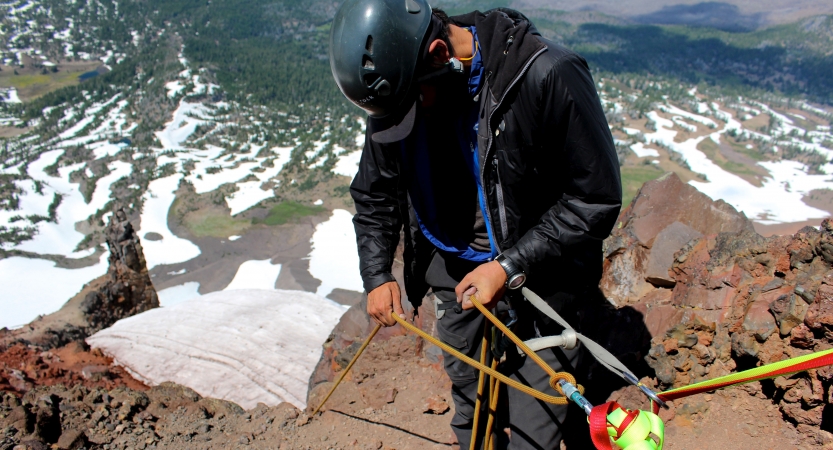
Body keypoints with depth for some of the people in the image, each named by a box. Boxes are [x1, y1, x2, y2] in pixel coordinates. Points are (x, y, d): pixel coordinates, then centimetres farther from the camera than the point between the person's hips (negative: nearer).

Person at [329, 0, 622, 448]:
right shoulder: (396, 89, -10)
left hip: (538, 269, -4)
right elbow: (374, 195, 4)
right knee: (465, 382, 23)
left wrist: (510, 267, -25)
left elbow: (596, 197, -21)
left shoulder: (548, 76, -28)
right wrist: (376, 275, -6)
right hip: (453, 264, 5)